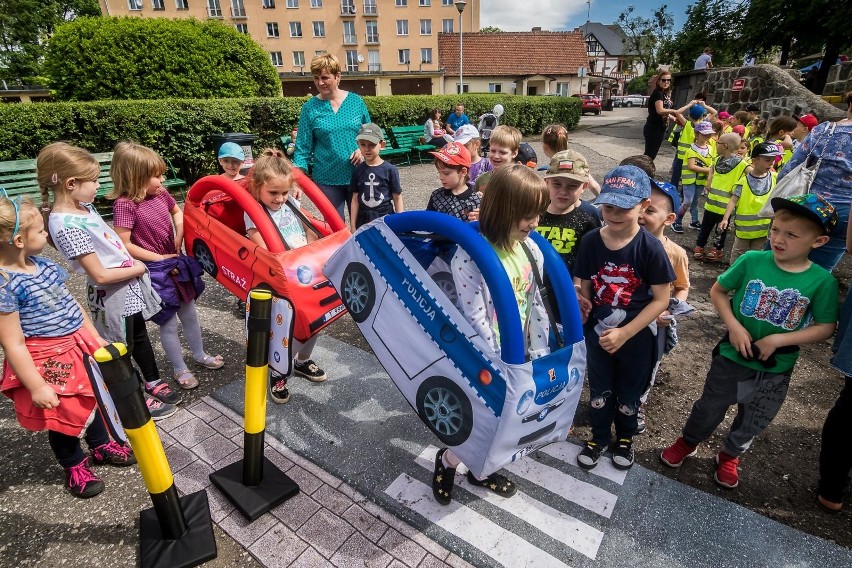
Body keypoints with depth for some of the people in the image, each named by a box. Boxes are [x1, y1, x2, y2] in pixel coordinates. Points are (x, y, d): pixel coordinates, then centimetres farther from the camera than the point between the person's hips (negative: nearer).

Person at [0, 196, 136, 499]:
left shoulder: (43, 264, -2)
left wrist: (95, 337, 14)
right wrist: (36, 386, -19)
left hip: (77, 345, 7)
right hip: (47, 359, -7)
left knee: (91, 397, 24)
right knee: (64, 414, 13)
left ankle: (101, 445, 48)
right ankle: (75, 466, 37)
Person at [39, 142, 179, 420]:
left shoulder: (82, 206, 1)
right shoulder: (67, 226, -26)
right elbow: (100, 275, -25)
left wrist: (133, 264, 0)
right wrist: (137, 268, -13)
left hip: (130, 284, 9)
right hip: (113, 294, -8)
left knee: (140, 336, 23)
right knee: (123, 347, 12)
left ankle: (152, 382, 43)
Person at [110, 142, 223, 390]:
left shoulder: (161, 194, -1)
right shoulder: (125, 204, -19)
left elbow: (177, 212, 18)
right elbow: (125, 245, -20)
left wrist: (179, 240, 3)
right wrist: (160, 259, -16)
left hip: (176, 263, 7)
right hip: (156, 272, -7)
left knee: (189, 312, 20)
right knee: (168, 323, 7)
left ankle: (199, 354, 41)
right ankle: (180, 369, 26)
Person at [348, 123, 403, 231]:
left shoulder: (390, 169, -7)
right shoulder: (358, 170, 2)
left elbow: (397, 198, -2)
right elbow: (355, 199, 5)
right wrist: (353, 226, 4)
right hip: (364, 220, 3)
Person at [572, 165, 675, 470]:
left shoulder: (650, 247, -19)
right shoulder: (590, 241, -12)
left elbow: (661, 299, -16)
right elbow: (584, 288, -2)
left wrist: (624, 333, -20)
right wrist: (585, 319, -11)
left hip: (636, 338, -1)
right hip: (598, 334, 2)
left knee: (628, 395, 21)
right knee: (599, 393, 20)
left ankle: (625, 437, 49)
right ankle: (599, 437, 46)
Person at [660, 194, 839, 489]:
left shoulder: (823, 281, -15)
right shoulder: (751, 261, -16)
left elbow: (825, 327, -9)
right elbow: (718, 290, -5)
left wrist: (778, 339, -21)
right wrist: (733, 325, -16)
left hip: (777, 369, 1)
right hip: (732, 356, -1)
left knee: (753, 422, 23)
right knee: (709, 408, 19)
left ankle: (729, 456, 50)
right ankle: (688, 442, 45)